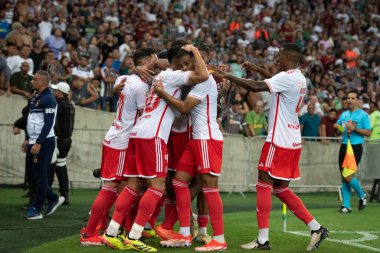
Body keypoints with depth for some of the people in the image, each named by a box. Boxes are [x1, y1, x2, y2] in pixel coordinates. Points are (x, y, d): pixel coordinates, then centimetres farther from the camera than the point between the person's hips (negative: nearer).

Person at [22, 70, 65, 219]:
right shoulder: (35, 97, 14)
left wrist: (38, 143, -22)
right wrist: (27, 139, 20)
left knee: (40, 176, -2)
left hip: (44, 142, -10)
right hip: (34, 141, 10)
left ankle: (36, 209, 5)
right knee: (31, 173, 12)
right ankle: (53, 199, 23)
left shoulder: (48, 99, -14)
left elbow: (48, 124, -20)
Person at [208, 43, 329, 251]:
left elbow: (256, 87, -25)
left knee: (264, 185, -3)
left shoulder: (287, 77, -15)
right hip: (292, 141, 9)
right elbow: (273, 80, 33)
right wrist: (254, 68, 27)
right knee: (281, 189, 15)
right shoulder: (299, 78, 14)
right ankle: (316, 228, 14)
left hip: (279, 141, -9)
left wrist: (226, 76, -21)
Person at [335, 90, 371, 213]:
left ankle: (362, 196, 13)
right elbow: (337, 125, 25)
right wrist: (336, 127, 2)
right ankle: (346, 205, 9)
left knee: (348, 177, -13)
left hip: (356, 147, -6)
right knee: (343, 177, 4)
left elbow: (368, 132, -7)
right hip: (344, 146, 6)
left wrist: (355, 128, -18)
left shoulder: (363, 115, -3)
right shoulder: (344, 114, 14)